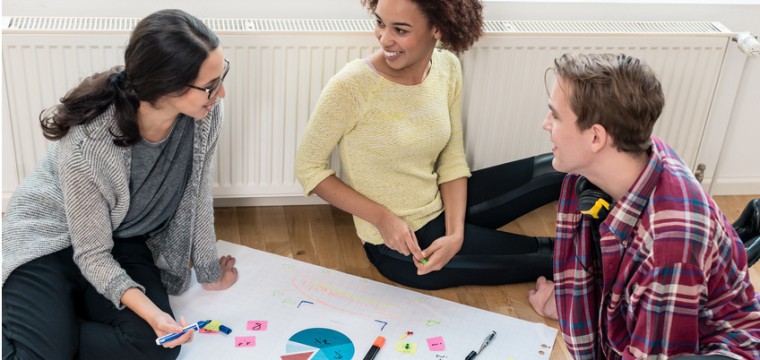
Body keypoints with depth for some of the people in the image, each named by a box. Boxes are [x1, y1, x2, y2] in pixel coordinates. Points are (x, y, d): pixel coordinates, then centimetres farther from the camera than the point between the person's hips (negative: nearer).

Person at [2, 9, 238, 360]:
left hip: (123, 241, 5)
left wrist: (208, 269, 10)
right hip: (48, 238, -4)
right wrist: (149, 311, -37)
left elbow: (197, 197, -3)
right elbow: (91, 254, -21)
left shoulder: (204, 115, -21)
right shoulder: (86, 145, -34)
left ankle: (68, 309, 4)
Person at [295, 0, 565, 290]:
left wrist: (455, 234, -14)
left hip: (442, 207, 6)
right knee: (546, 256, -5)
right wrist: (383, 217, -21)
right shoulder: (351, 86, -23)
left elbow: (452, 161, 0)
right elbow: (308, 168, -14)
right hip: (397, 246, -6)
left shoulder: (447, 68, -6)